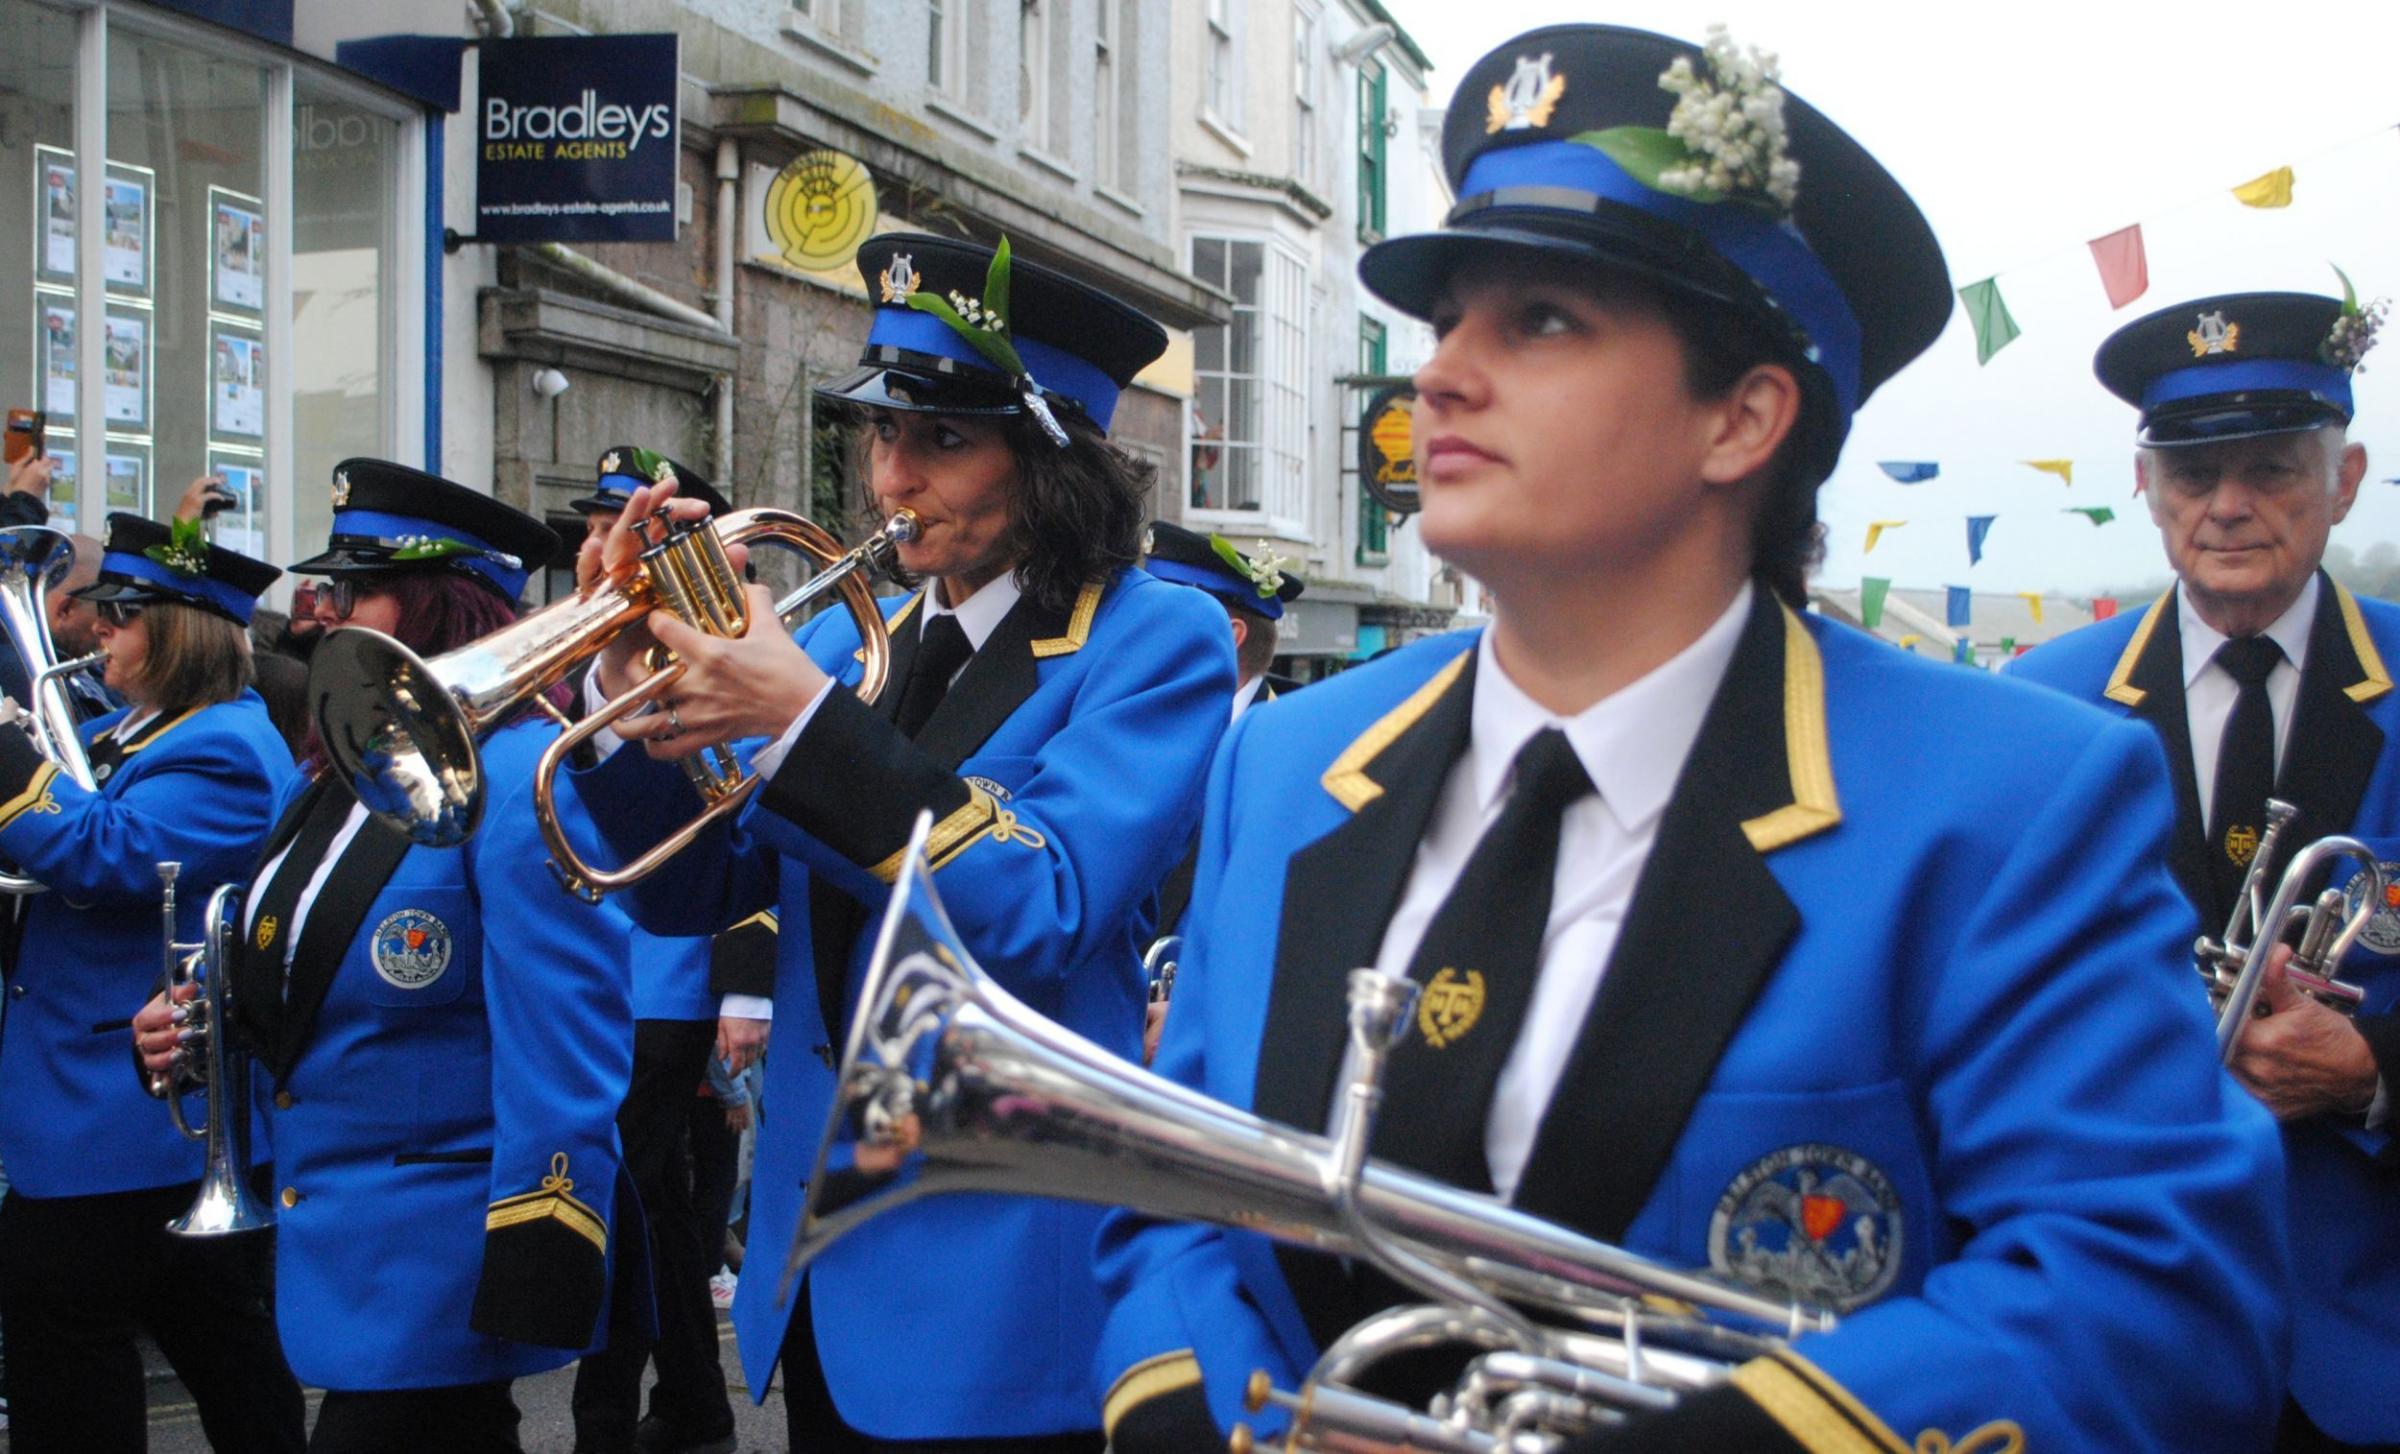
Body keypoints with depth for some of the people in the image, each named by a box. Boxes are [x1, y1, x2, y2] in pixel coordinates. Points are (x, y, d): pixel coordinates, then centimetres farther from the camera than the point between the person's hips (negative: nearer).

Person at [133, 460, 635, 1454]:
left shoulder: (520, 779, -16)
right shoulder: (327, 781, 12)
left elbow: (560, 1050, -20)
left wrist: (533, 1266, -22)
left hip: (439, 1264, -9)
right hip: (329, 1250, 9)